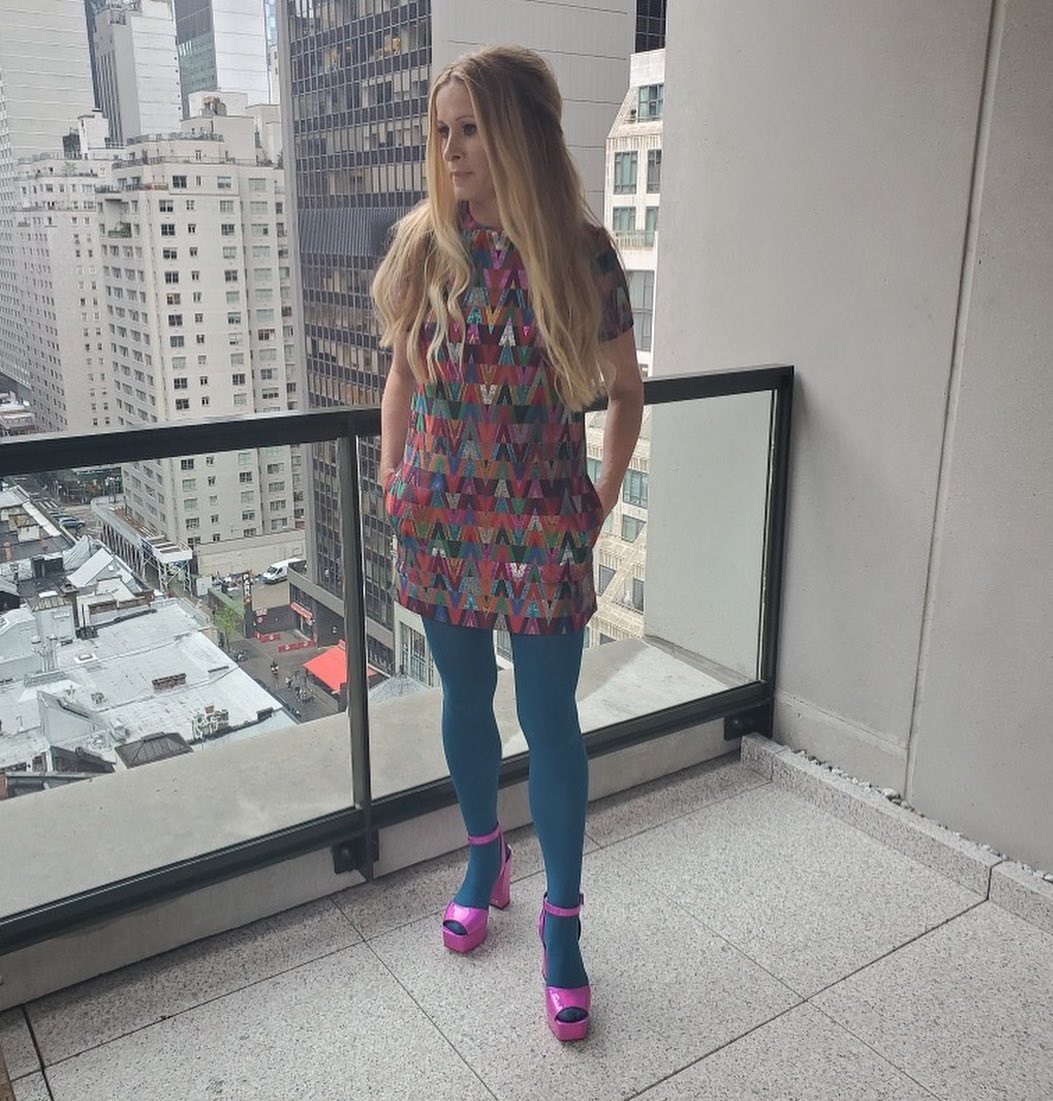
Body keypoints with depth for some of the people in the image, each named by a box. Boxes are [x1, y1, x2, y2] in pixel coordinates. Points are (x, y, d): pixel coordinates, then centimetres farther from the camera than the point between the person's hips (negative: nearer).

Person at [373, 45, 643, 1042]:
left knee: (548, 717, 4)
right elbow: (402, 374, 10)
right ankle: (485, 858, 41)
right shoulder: (423, 242, 0)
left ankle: (562, 916, 22)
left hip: (542, 526, -2)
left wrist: (603, 498, 0)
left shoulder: (580, 252, -7)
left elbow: (625, 388, 3)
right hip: (440, 519, 3)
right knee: (464, 698, 16)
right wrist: (392, 480, 6)